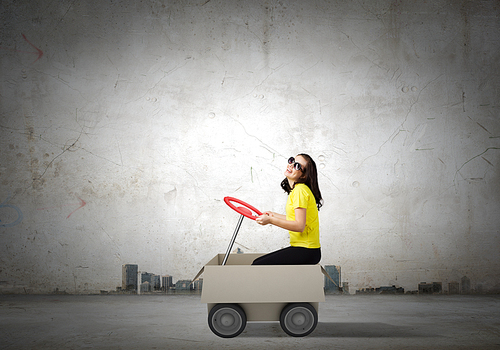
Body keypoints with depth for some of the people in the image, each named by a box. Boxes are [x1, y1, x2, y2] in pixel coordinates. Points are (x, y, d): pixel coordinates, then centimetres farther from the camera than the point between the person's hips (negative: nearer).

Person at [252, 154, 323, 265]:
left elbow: (300, 226, -22)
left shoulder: (300, 190, -16)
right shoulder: (295, 189, 14)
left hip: (306, 252, -10)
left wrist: (271, 220, -21)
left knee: (257, 267, -14)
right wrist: (275, 215, 27)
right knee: (256, 262, 12)